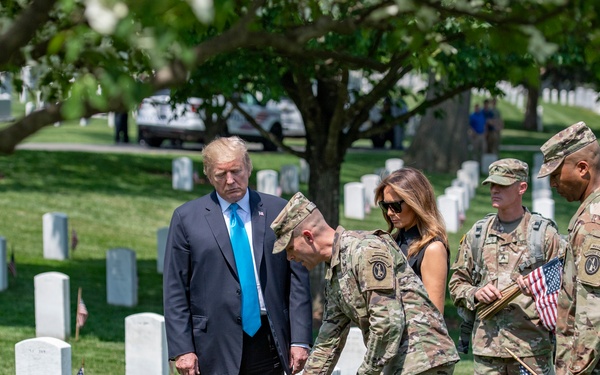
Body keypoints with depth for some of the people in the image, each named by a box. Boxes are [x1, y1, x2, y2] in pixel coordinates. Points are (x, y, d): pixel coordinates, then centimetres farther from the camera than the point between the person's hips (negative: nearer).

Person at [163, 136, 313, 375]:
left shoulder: (278, 212, 7)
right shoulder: (187, 218, 3)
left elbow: (298, 279, 6)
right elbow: (175, 290, 2)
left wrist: (300, 339, -2)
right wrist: (182, 349, -6)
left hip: (269, 343, 2)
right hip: (216, 347, -1)